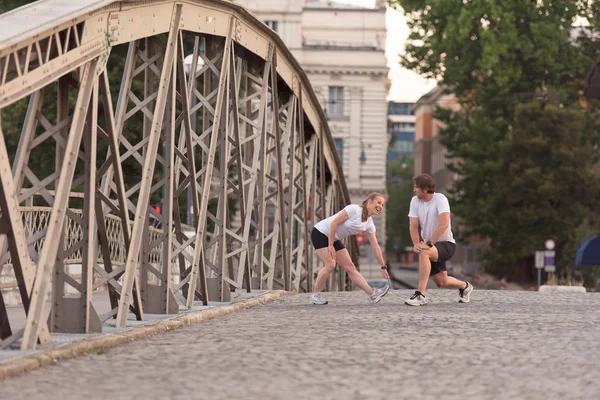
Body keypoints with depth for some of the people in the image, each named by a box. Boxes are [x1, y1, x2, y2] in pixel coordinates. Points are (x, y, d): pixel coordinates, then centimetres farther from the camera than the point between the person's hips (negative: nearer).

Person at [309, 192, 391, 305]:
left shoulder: (369, 224, -1)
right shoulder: (354, 209, -22)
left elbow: (375, 247, 4)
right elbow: (334, 223, -23)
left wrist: (383, 267, 3)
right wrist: (330, 245, -22)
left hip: (334, 239, 7)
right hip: (320, 233, -7)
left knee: (350, 267, 1)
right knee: (330, 264, -20)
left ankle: (373, 294, -4)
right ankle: (315, 295, -7)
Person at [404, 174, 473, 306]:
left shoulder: (440, 199, -17)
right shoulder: (415, 201, 0)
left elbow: (444, 224, -29)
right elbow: (413, 226, -4)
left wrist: (429, 243, -33)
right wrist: (416, 244, -22)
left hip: (446, 243, -6)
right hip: (429, 244, 6)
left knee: (424, 253, -36)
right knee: (441, 282, 1)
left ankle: (420, 294, -34)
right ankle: (464, 286, 36)